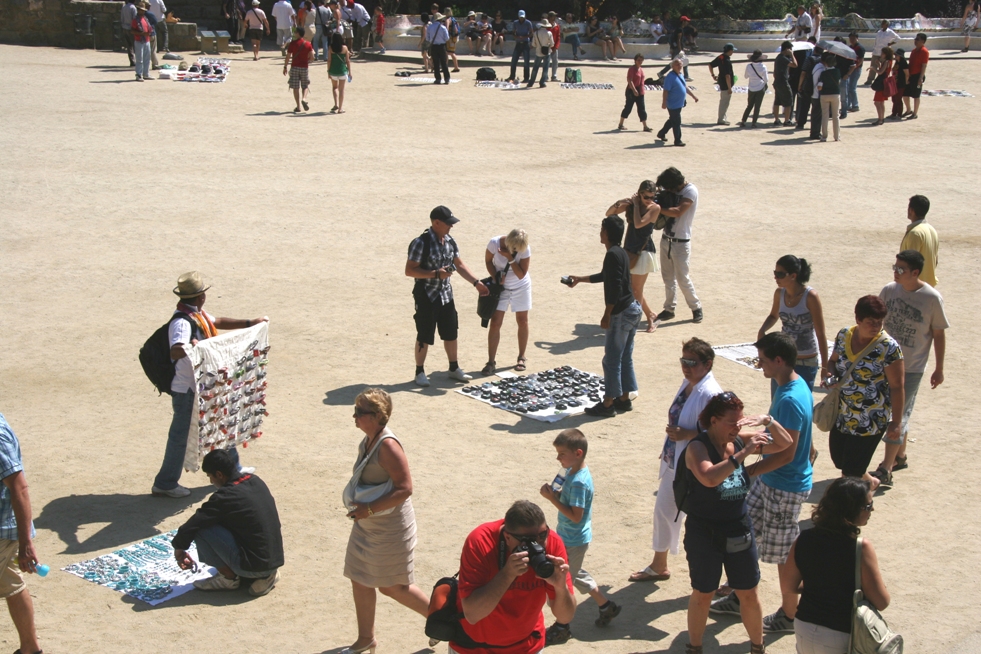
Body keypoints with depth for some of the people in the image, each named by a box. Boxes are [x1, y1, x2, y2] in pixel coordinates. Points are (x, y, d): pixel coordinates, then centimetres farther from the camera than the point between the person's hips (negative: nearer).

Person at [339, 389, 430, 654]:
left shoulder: (388, 446, -26)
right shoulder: (368, 440, 2)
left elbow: (405, 488, -29)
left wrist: (369, 509, -28)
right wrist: (360, 506, 7)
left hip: (390, 530, -9)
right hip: (367, 526, 9)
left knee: (393, 586, 6)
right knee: (360, 581, 14)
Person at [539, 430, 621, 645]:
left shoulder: (579, 482, -28)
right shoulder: (572, 472, 1)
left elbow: (576, 515, -29)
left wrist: (552, 499, -27)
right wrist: (554, 493, -6)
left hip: (573, 541, -10)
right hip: (568, 537, 10)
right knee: (575, 575, 24)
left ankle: (562, 628, 19)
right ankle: (607, 606, 39)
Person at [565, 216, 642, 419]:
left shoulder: (612, 255, -17)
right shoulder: (621, 253, 14)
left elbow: (615, 287, -23)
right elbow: (605, 276, 31)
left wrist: (607, 315, -18)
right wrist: (580, 279, 41)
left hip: (621, 313, -10)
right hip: (633, 309, 10)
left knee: (612, 360, -2)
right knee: (625, 358, 16)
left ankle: (607, 405, 4)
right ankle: (624, 399, 24)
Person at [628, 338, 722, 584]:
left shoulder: (711, 394, -24)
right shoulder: (688, 383, 4)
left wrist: (685, 434, -30)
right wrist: (668, 448, 20)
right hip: (674, 462, 10)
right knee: (664, 510, 21)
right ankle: (658, 566, 40)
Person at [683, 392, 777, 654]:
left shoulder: (739, 442, -5)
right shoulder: (697, 447, -20)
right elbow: (709, 478, -40)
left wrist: (768, 421, -18)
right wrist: (744, 453, -42)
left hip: (739, 531, 4)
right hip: (704, 533, -4)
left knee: (749, 594, 15)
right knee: (702, 595, 14)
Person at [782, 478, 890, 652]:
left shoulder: (804, 539, -7)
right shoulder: (861, 548, -21)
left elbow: (787, 588, 4)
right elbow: (882, 602, -16)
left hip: (804, 631, 5)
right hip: (841, 639, -5)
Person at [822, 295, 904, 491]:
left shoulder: (888, 347, -18)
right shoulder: (844, 336, -2)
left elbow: (897, 386, -14)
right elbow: (833, 361, 15)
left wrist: (896, 422, -15)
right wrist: (829, 372, -9)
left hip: (871, 421, -6)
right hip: (842, 415, 6)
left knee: (850, 472, 0)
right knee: (838, 458, 19)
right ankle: (868, 482, 47)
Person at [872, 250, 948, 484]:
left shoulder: (931, 298, -15)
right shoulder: (888, 291, -3)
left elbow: (939, 334, -6)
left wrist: (939, 368, -2)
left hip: (912, 367, -4)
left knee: (899, 415, -4)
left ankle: (885, 469, -2)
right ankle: (899, 456, 34)